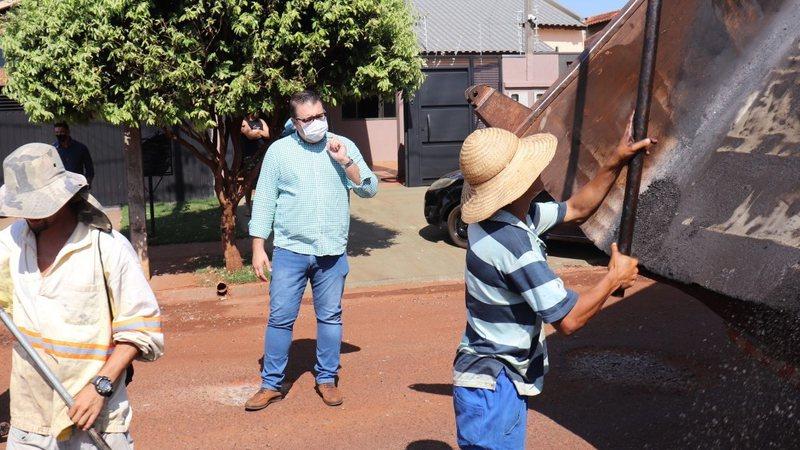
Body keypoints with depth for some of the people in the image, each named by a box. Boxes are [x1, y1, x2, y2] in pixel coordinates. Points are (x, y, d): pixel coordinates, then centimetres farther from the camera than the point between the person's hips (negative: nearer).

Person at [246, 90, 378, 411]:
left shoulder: (344, 147, 5)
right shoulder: (279, 151, 1)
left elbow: (370, 189, 1)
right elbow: (264, 201, 2)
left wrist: (345, 162, -12)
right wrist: (258, 247, -2)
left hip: (332, 252, 1)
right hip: (290, 251, -1)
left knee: (330, 317, 9)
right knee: (280, 318, 1)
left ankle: (327, 379, 24)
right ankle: (271, 384, 13)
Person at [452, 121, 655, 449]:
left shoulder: (517, 215, 1)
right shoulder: (511, 242, -28)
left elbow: (577, 209, 17)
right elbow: (568, 319, -23)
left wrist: (616, 162, 8)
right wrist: (614, 278, -8)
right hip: (493, 388, -10)